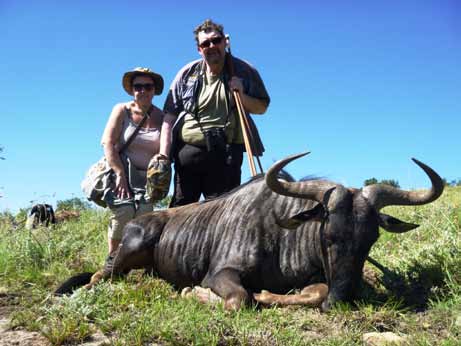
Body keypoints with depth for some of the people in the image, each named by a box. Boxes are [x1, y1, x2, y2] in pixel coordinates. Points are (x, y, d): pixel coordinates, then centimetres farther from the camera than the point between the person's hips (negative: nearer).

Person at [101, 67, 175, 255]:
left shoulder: (163, 117, 9)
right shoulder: (122, 110, 4)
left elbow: (166, 139, -13)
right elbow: (107, 142, -6)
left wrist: (162, 156, -35)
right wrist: (120, 174, -15)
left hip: (148, 178, 2)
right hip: (121, 173, -2)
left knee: (143, 215, -19)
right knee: (123, 213, -24)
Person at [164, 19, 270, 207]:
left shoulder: (244, 71, 5)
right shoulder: (187, 73, 7)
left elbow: (262, 107, 10)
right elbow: (169, 115, 6)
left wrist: (242, 96, -11)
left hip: (225, 155, -1)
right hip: (187, 151, 2)